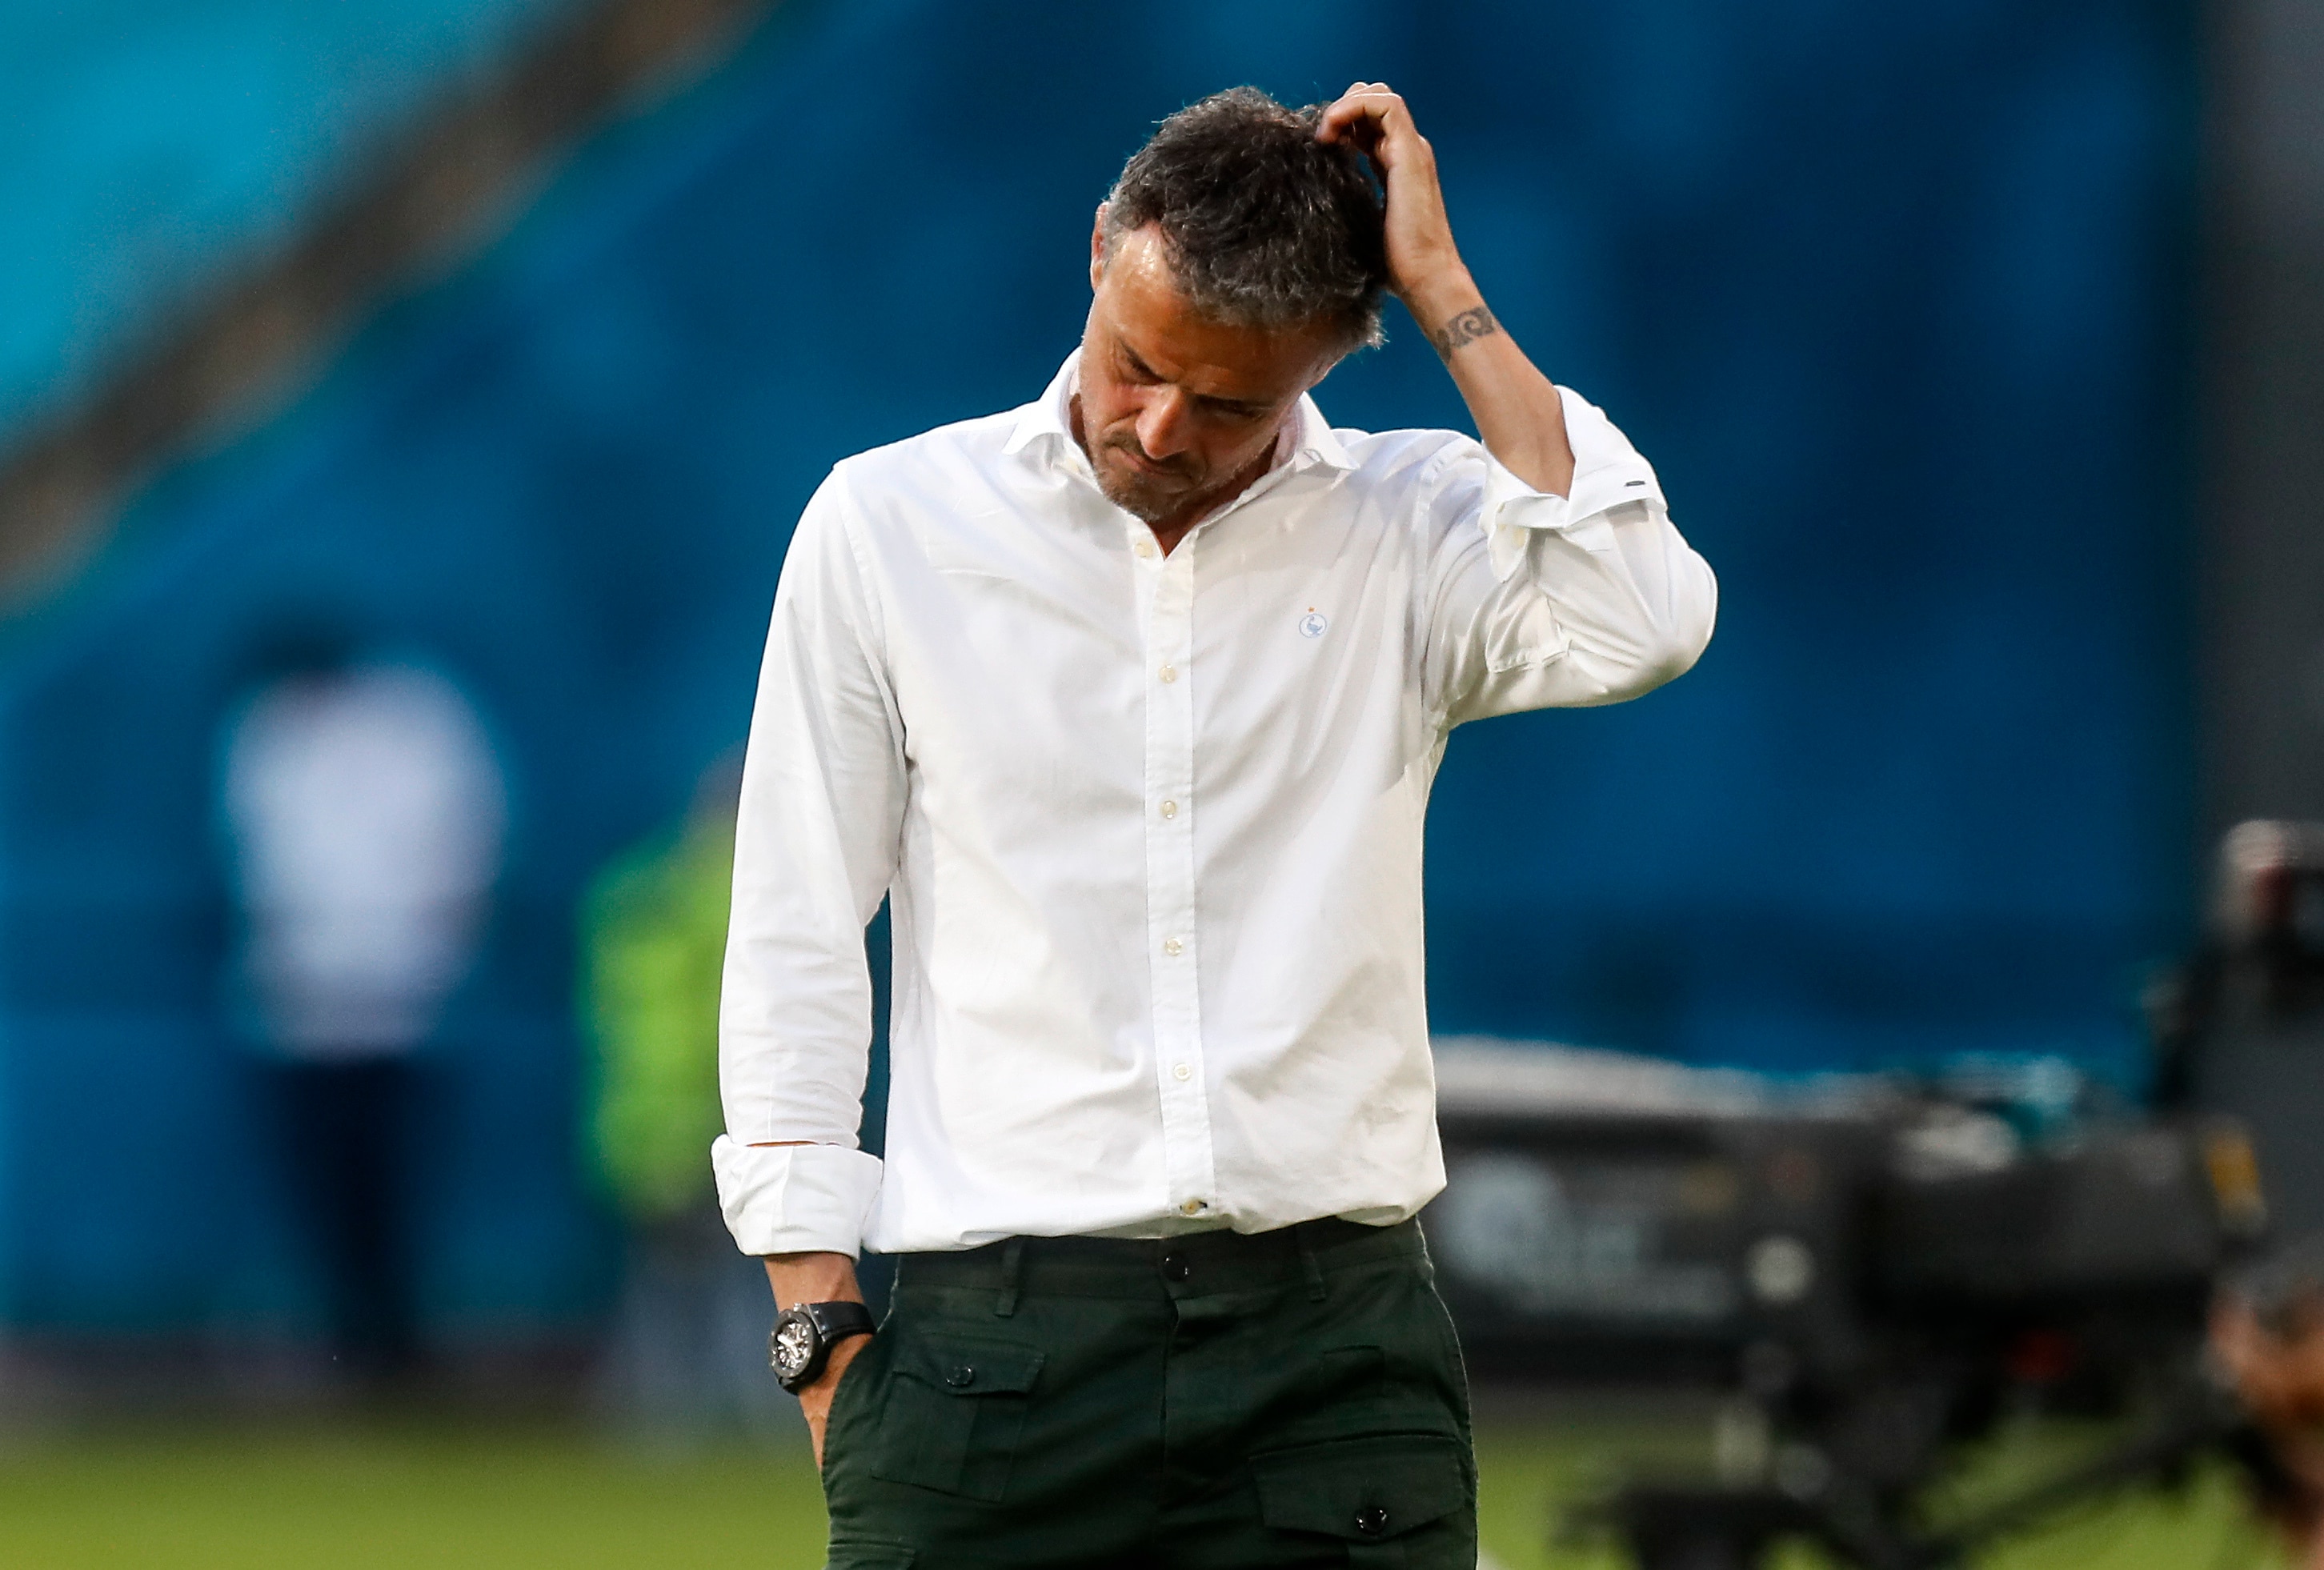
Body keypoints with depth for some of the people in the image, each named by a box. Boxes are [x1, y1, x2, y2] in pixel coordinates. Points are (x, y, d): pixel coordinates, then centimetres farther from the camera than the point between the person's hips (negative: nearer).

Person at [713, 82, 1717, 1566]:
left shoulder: (1412, 531, 5)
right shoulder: (887, 525, 5)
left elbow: (1639, 624, -16)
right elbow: (794, 952, 8)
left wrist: (1443, 291, -9)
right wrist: (824, 1330, 1)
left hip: (1336, 1339, 0)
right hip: (1001, 1347, 0)